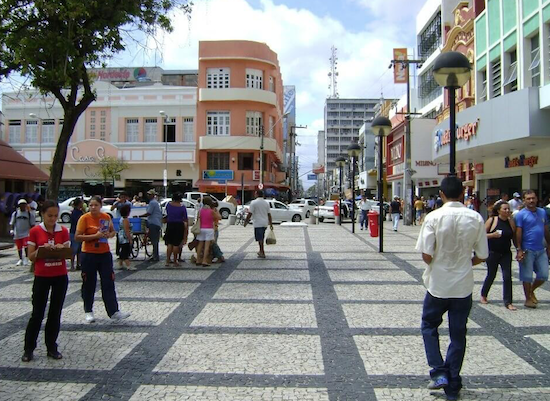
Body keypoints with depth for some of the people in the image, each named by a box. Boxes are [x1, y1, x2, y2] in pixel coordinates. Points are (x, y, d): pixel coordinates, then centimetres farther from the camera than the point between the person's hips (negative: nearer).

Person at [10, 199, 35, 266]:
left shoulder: (29, 213, 1)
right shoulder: (15, 213, 7)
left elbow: (32, 224, 4)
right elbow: (12, 223, 11)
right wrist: (12, 230, 1)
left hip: (26, 233, -3)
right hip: (17, 233, 3)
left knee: (26, 246, -15)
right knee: (19, 247, 12)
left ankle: (26, 259, -4)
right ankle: (21, 260, 26)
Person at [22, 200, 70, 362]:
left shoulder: (63, 231, 1)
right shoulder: (35, 231, -4)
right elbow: (31, 257, -3)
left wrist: (62, 249, -19)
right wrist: (41, 250, -22)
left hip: (60, 277, 2)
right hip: (41, 277, -2)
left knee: (55, 313, 8)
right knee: (37, 313, 2)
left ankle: (52, 347, 19)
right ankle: (28, 348, 16)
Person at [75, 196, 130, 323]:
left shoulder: (106, 217, 4)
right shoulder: (85, 218, -8)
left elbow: (113, 231, 18)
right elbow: (77, 236, -13)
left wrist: (109, 235, -5)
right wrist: (95, 236, -21)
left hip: (105, 254, 3)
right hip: (89, 255, -3)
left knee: (109, 283, 0)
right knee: (89, 284, 7)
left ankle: (114, 312, 1)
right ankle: (88, 311, 24)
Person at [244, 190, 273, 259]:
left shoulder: (254, 202, -8)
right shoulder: (266, 203, 8)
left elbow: (250, 213, -11)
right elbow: (269, 214, 9)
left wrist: (246, 221, -1)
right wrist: (271, 224, 13)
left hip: (258, 223, -6)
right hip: (265, 223, 6)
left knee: (260, 238, -2)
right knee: (261, 238, 18)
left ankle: (262, 253, -4)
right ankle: (261, 251, 28)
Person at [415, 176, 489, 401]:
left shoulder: (434, 217, -14)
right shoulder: (476, 218, -6)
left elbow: (426, 255, -16)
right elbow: (481, 256, -2)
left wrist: (437, 265, 6)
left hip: (438, 283, -2)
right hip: (463, 286, 2)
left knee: (429, 326, 20)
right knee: (458, 334, 14)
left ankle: (439, 372, 10)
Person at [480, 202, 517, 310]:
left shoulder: (510, 221, 3)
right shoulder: (492, 220, -7)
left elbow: (514, 235, -6)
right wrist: (493, 235, -22)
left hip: (506, 253, 3)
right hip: (493, 253, -3)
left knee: (507, 277, -4)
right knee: (491, 276, 9)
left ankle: (508, 302, 5)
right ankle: (483, 295, 32)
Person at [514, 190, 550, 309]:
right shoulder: (521, 214, -8)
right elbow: (518, 233, -10)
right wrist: (519, 250, -14)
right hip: (527, 250, -5)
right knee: (527, 276, 3)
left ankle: (531, 291, 32)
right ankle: (528, 299, 18)